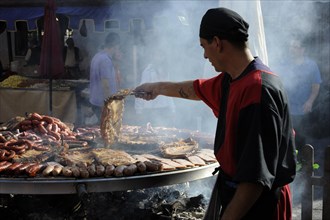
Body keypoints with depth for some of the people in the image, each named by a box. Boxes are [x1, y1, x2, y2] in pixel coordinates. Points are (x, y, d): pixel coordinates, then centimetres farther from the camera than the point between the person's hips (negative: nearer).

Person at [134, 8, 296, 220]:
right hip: (231, 192, 9)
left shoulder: (259, 89, -26)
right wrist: (159, 88, 40)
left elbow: (258, 174, -29)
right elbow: (197, 89, 27)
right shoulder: (231, 80, 4)